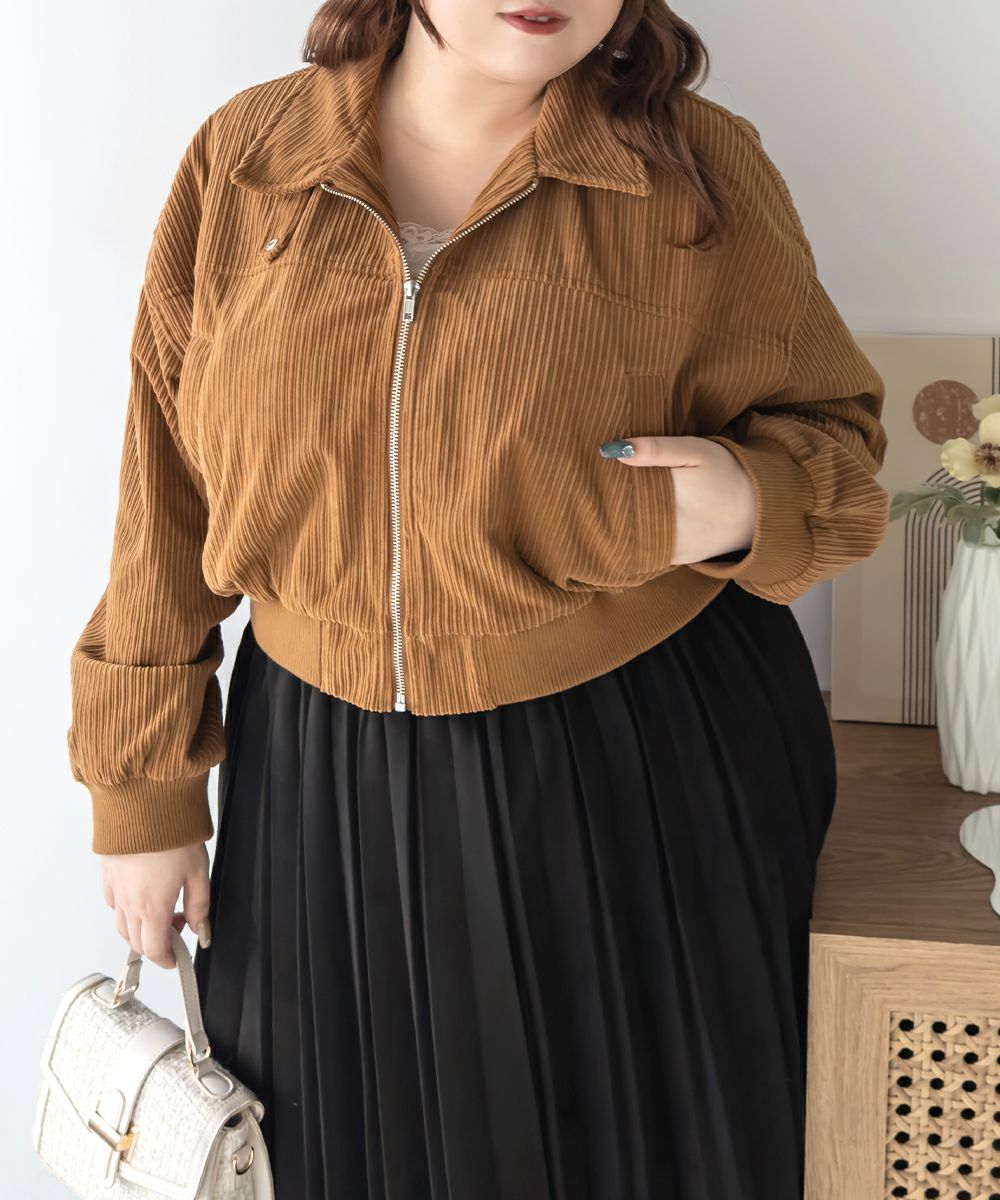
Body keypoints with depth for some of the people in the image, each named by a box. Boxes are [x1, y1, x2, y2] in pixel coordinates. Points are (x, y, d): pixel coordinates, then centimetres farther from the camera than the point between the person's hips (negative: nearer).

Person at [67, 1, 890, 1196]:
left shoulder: (698, 171, -8)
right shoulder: (241, 163, -3)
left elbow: (829, 428, 4)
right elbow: (168, 504, 2)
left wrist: (748, 501, -21)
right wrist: (145, 791, 5)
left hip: (640, 785, -1)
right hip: (323, 786, 2)